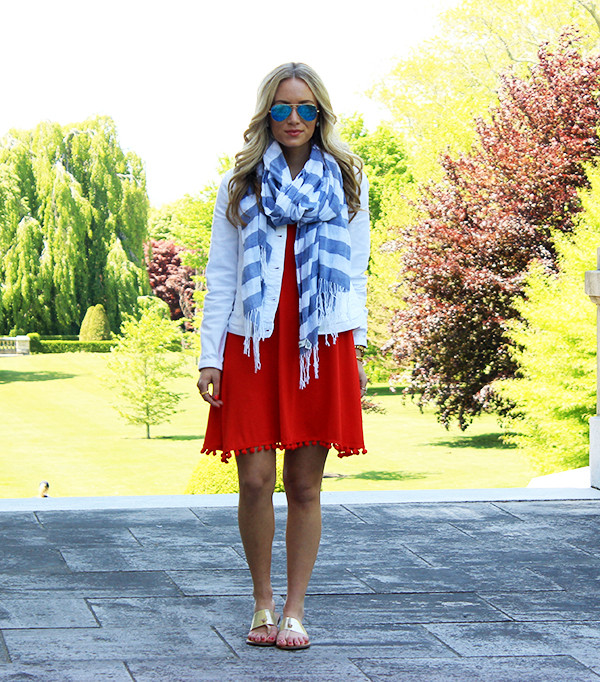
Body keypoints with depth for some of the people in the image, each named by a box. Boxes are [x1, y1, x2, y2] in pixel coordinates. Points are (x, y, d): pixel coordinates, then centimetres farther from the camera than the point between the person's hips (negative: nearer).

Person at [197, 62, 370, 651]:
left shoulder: (347, 182, 11)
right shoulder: (241, 186, 10)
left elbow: (357, 273, 13)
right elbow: (220, 276, 8)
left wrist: (356, 351, 7)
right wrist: (210, 356, 1)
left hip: (322, 348, 0)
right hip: (253, 345, 0)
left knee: (305, 484, 2)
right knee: (255, 478, -5)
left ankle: (294, 609, 11)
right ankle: (262, 602, 13)